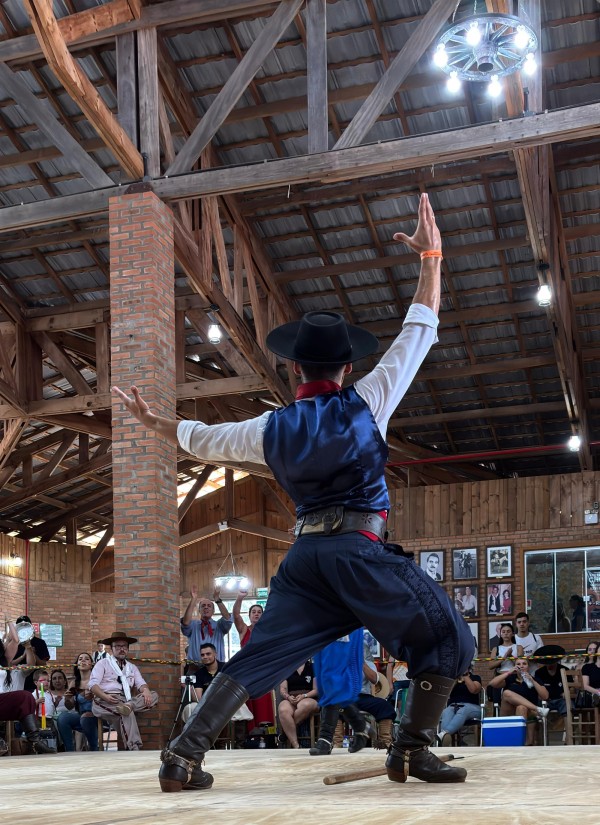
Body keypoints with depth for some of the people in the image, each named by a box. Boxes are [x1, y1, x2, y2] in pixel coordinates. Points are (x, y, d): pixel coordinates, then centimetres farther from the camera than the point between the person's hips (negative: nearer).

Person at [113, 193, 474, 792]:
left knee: (257, 659, 9)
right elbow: (419, 330, 2)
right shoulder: (366, 402, -2)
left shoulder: (271, 429, 9)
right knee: (447, 642, 6)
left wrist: (150, 420, 41)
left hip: (304, 557, 5)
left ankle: (184, 756, 4)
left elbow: (202, 439, 24)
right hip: (361, 550, -5)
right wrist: (430, 256, 8)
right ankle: (411, 751, 1)